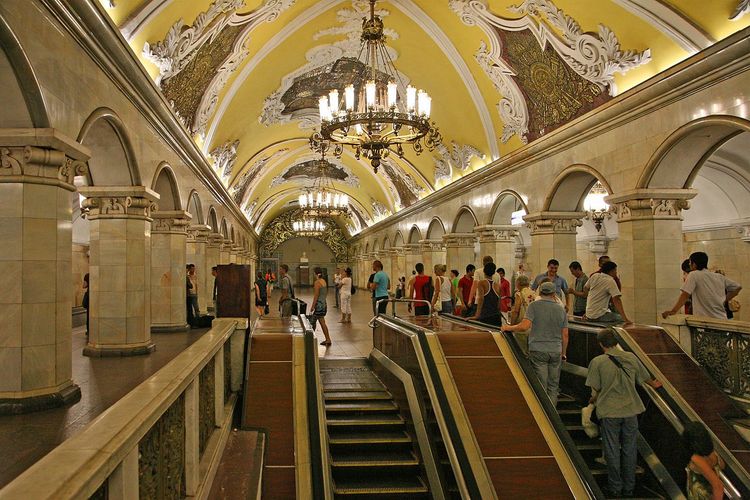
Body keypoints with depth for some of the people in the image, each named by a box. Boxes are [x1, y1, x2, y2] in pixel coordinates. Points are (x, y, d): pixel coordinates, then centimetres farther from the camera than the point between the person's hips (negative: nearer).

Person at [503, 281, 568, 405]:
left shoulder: (534, 306, -5)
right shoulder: (561, 309, 7)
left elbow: (525, 326, -17)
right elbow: (565, 335, 8)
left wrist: (509, 328, -2)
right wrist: (563, 353, 19)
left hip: (538, 350, -3)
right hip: (556, 351, 3)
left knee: (541, 386, 0)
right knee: (553, 386, 11)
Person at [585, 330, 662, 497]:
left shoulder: (597, 362, -10)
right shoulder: (631, 357, 0)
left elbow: (596, 389, -7)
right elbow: (645, 377, 15)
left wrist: (593, 400, 15)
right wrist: (654, 384, 38)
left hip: (609, 411, -3)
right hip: (630, 410, 3)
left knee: (612, 451, 8)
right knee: (629, 450, 14)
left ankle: (615, 489, 17)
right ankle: (629, 488, 23)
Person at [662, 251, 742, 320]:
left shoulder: (693, 275, -6)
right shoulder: (720, 277, 13)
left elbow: (685, 295, -18)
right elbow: (737, 287, 19)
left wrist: (673, 311, -25)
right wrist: (724, 301, 16)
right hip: (722, 319, 7)